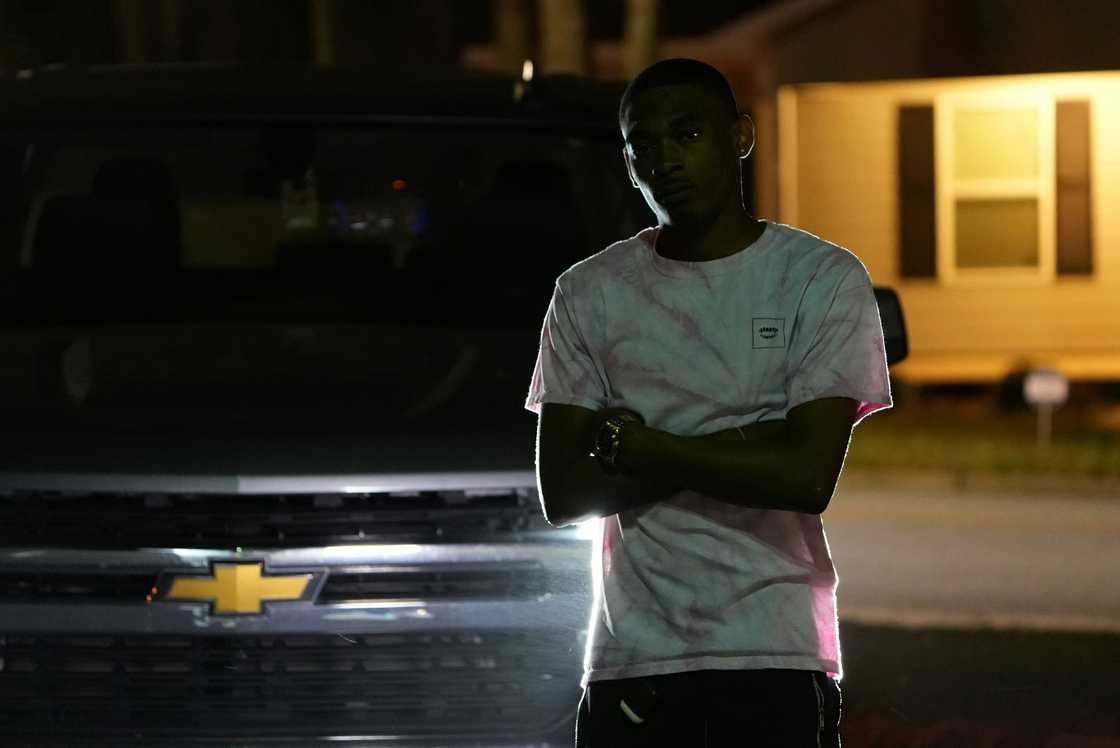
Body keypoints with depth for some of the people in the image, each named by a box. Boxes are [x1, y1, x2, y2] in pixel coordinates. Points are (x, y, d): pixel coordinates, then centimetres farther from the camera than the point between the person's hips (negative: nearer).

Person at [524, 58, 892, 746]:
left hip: (777, 662, -2)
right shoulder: (588, 294, 8)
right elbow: (562, 494, 0)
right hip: (633, 658, 2)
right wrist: (739, 449, -8)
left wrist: (633, 444, -7)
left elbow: (808, 476, -11)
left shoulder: (823, 278, 1)